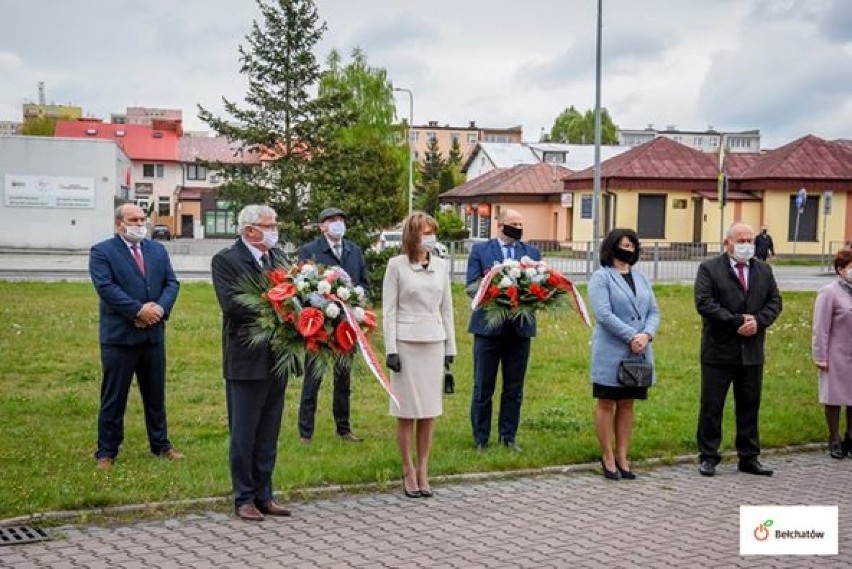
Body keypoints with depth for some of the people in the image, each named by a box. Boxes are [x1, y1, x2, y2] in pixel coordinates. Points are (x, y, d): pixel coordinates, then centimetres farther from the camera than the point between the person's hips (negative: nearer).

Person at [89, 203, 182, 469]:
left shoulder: (157, 250, 11)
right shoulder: (101, 252, -5)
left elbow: (172, 283, 5)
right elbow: (106, 288, -17)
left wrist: (160, 308, -14)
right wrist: (139, 310, -22)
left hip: (154, 334, 5)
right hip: (119, 335, -5)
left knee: (155, 394, 14)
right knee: (114, 397, 3)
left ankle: (161, 444, 25)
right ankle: (106, 452, 12)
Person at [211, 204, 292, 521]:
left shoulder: (278, 257, 12)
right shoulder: (226, 260, -9)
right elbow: (231, 304, -20)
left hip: (277, 359, 6)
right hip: (246, 360, -6)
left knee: (268, 435, 13)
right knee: (243, 435, 4)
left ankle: (264, 495, 23)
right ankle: (244, 498, 14)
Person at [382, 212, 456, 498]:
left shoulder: (441, 266, 9)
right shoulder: (397, 265, -2)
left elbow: (446, 309, 13)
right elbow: (389, 310, -3)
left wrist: (450, 348, 11)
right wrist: (390, 350, -8)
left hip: (434, 343, 4)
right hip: (406, 342, -4)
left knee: (429, 411, 6)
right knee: (407, 411, 1)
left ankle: (423, 471, 15)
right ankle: (408, 471, 11)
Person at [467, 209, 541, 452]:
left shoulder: (532, 252, 11)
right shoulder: (480, 250, 3)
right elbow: (471, 286, -4)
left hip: (520, 329, 3)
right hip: (489, 327, -3)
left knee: (514, 388, 9)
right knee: (483, 387, 4)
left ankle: (508, 437, 19)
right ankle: (480, 439, 13)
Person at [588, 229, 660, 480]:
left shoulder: (641, 278, 14)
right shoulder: (601, 277, -5)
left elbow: (654, 311, 9)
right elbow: (604, 314, -15)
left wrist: (646, 335, -10)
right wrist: (631, 337, -18)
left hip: (639, 353, 6)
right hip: (611, 352, -6)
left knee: (627, 404, 10)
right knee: (606, 404, 2)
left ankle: (622, 456, 16)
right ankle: (608, 457, 9)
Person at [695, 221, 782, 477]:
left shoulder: (764, 270, 12)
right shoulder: (709, 269, -4)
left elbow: (775, 301, 8)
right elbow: (704, 303, -14)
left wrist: (758, 321, -11)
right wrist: (737, 321, -18)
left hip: (752, 351, 4)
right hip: (719, 351, -4)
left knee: (749, 407, 10)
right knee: (711, 407, 2)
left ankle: (749, 458, 19)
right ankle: (708, 457, 11)